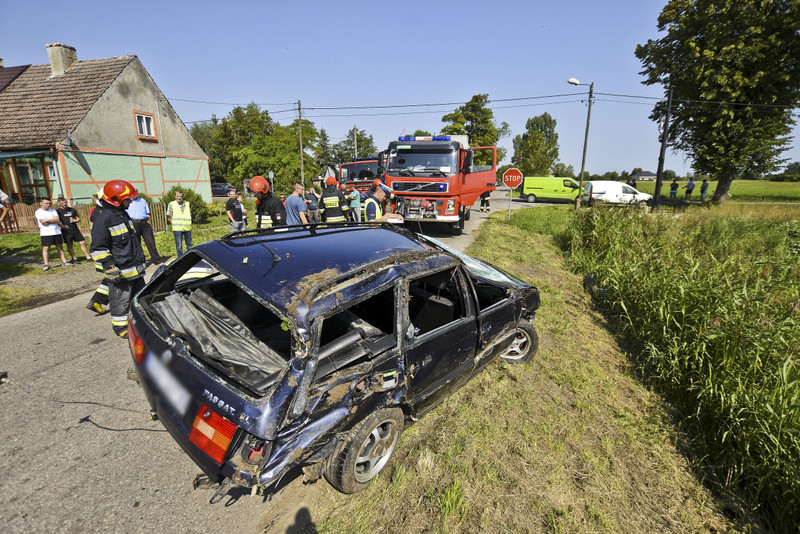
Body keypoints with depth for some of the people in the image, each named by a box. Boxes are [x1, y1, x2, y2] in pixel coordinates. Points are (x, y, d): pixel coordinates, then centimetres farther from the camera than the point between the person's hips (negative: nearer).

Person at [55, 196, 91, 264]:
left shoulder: (72, 210, 11)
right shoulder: (58, 211, 0)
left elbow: (78, 219, 17)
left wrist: (75, 220, -5)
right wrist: (62, 225, -20)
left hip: (76, 230, 3)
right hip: (67, 232, -3)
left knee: (83, 243, 0)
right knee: (69, 245, 5)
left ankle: (88, 257, 7)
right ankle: (74, 259, 15)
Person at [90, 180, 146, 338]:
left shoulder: (123, 214, 13)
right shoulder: (103, 219, -16)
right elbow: (99, 249, -17)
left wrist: (140, 259, 27)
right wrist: (110, 267, -21)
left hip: (135, 268, 9)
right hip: (120, 271, -9)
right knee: (120, 301, 4)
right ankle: (120, 327, 18)